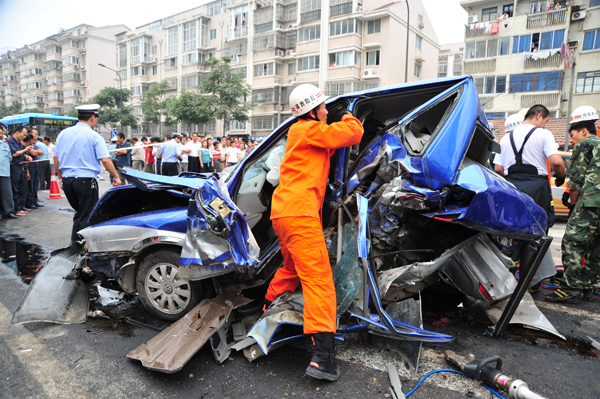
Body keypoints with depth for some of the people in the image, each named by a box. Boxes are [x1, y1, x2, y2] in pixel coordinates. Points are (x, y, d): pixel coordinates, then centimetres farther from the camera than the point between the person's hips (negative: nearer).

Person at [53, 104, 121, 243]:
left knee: (79, 212, 21)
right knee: (86, 215, 3)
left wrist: (60, 177, 20)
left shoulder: (63, 133, 9)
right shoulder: (94, 136, -8)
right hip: (86, 180, -6)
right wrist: (116, 177, -5)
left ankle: (74, 242, 24)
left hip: (67, 180, 6)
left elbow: (56, 158, 11)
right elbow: (105, 160, -14)